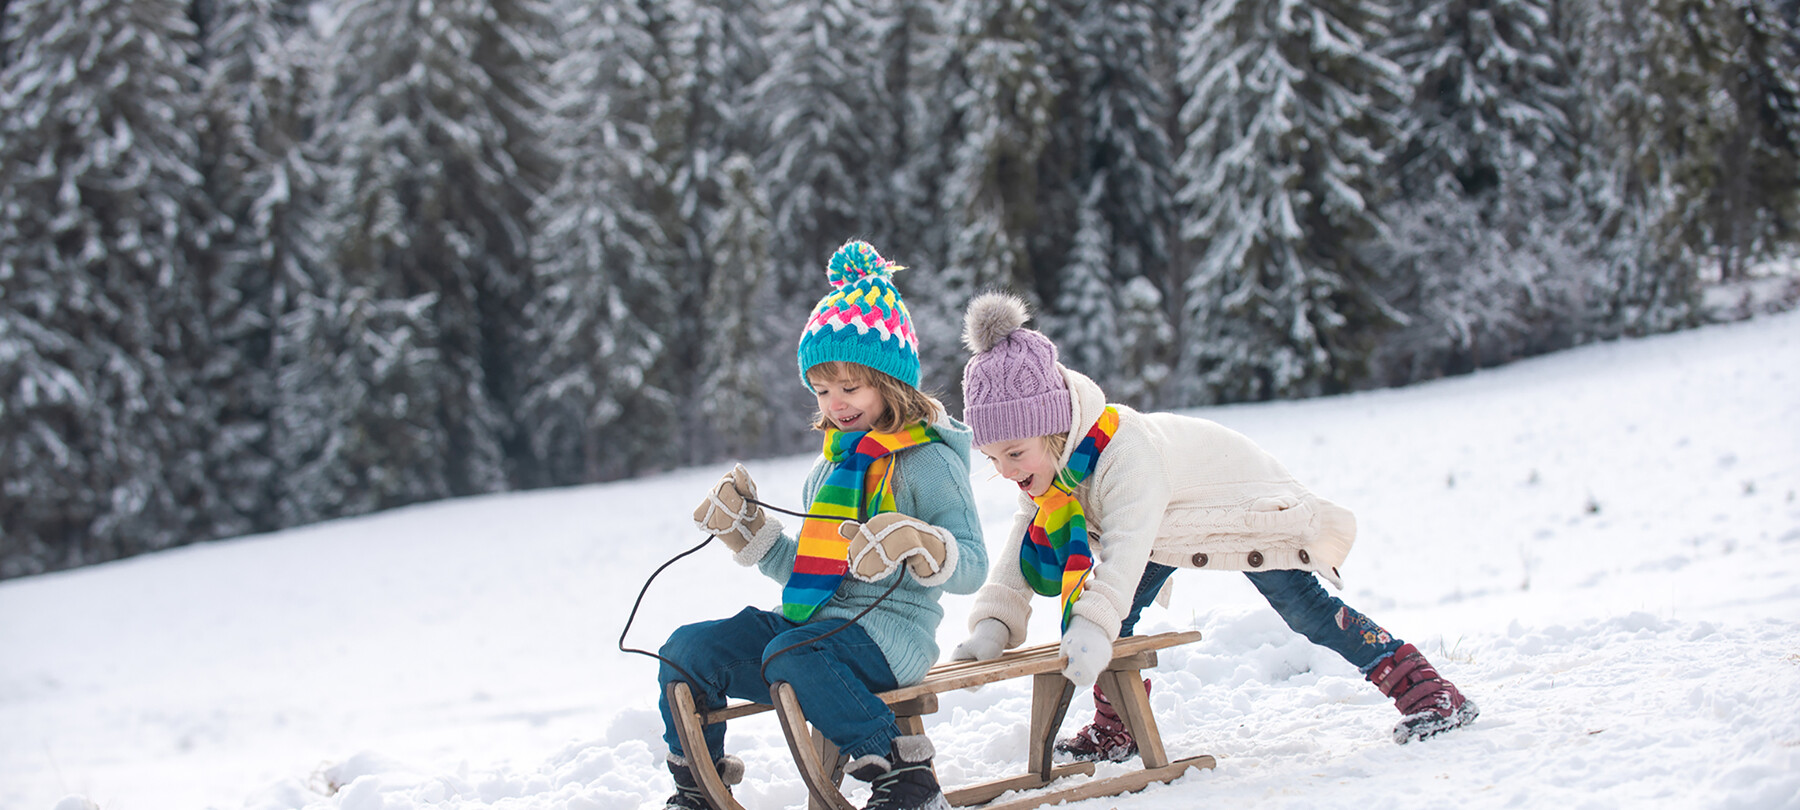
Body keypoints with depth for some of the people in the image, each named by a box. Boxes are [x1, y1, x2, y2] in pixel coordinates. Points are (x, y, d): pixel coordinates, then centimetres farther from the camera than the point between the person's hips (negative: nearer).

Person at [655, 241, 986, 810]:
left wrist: (915, 544, -29)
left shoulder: (928, 462, -3)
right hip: (811, 618, 8)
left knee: (793, 657, -37)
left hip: (888, 629, -8)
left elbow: (972, 566, -11)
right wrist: (748, 531, 15)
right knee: (689, 650, -7)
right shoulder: (830, 465, 21)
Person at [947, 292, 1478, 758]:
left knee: (1307, 612, -14)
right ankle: (1116, 730, 13)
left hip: (1246, 504, -8)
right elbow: (1022, 552, -11)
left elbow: (1125, 549, -52)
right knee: (1114, 613, -2)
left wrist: (1092, 626, -66)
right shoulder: (1045, 465, -16)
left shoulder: (1126, 451, -42)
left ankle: (1423, 689, -6)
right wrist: (992, 624, -26)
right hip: (1171, 531, 8)